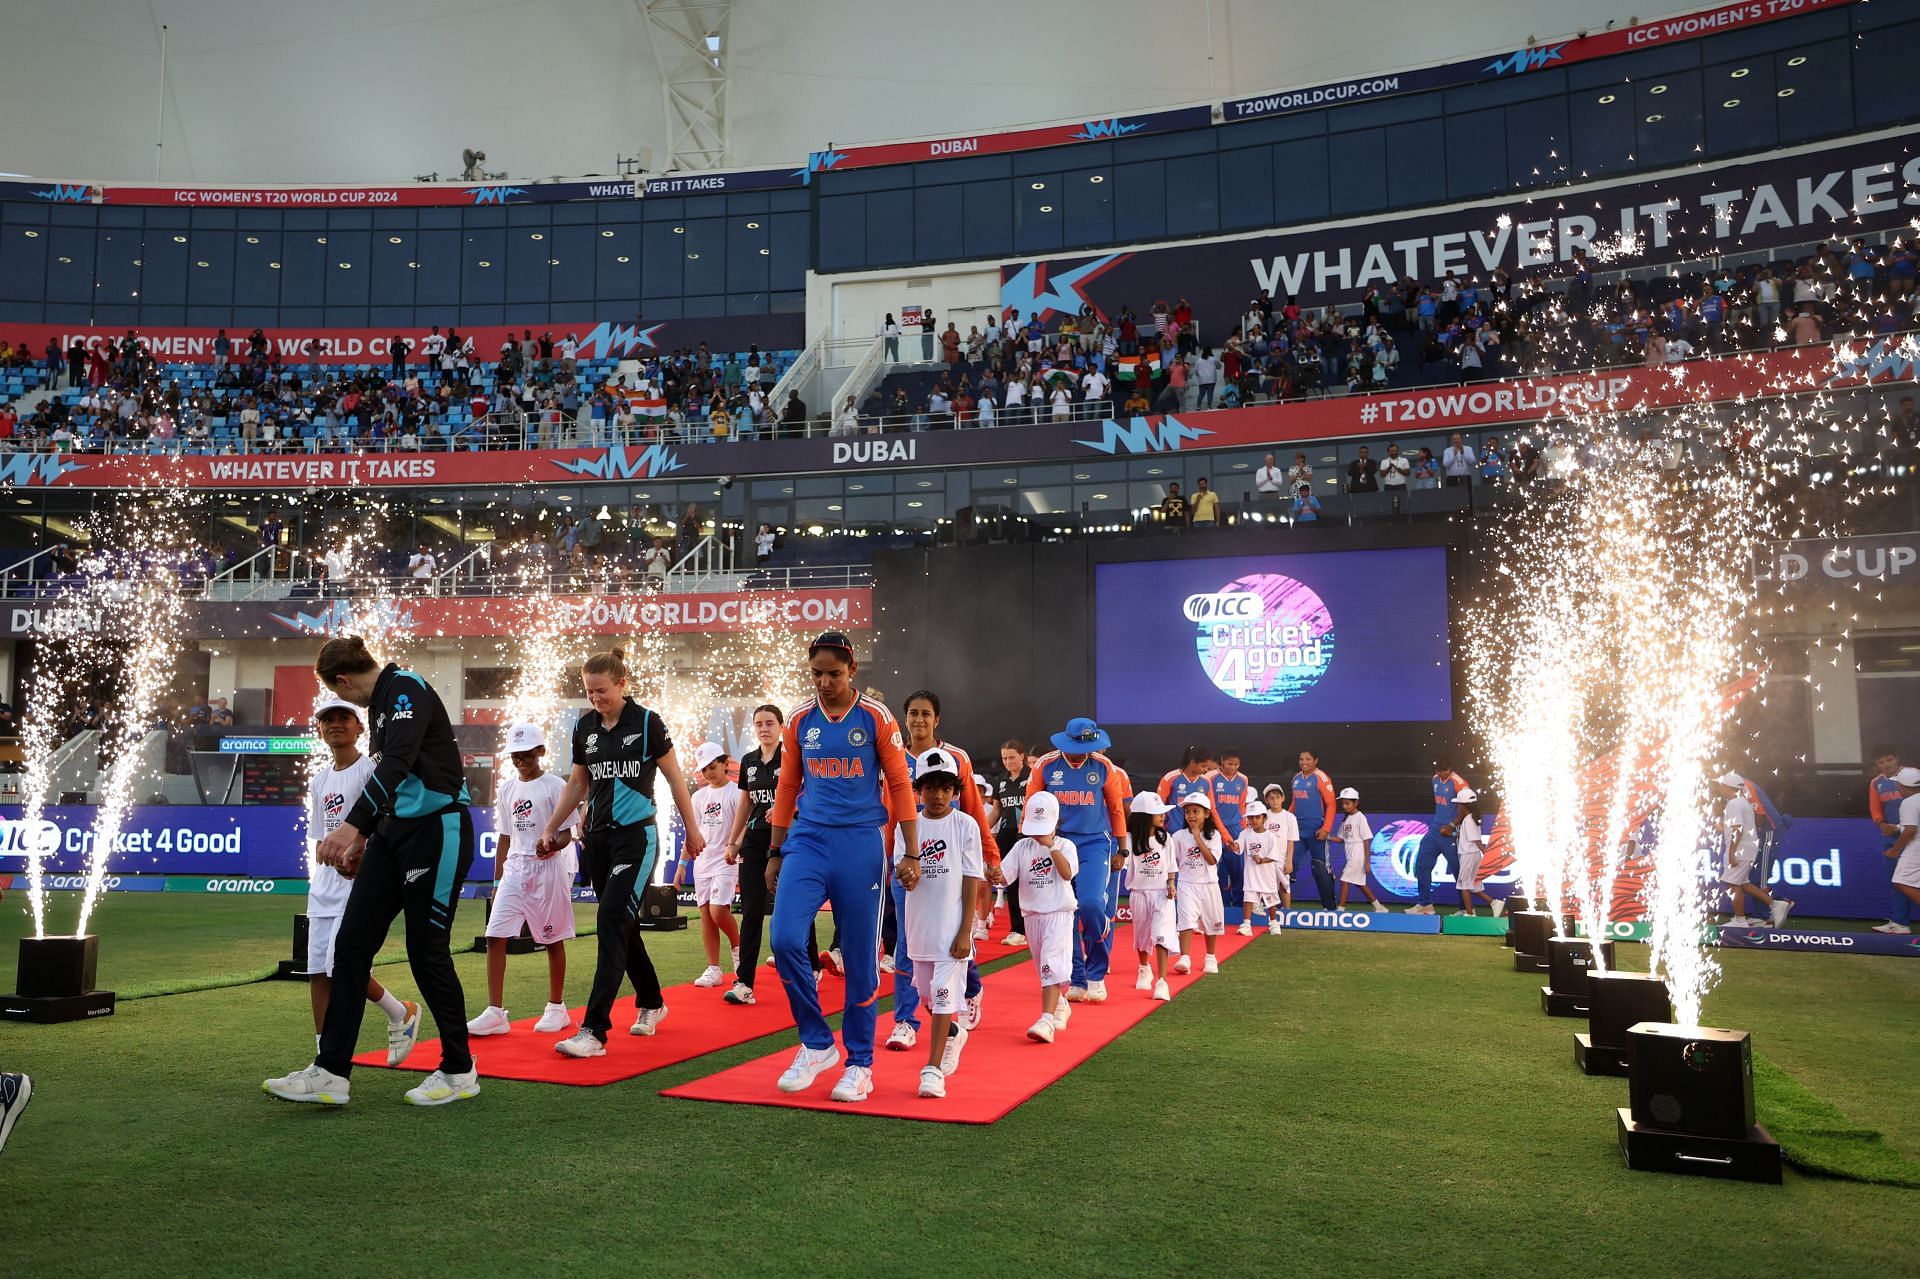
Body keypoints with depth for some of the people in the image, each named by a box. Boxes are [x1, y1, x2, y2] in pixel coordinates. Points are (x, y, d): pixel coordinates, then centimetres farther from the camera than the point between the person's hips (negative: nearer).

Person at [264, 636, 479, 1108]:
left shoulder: (407, 689, -14)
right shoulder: (384, 700, 16)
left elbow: (396, 764, -29)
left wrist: (354, 825, -38)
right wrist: (365, 838, 31)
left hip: (437, 831, -9)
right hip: (396, 833, 9)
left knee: (427, 952, -1)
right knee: (351, 942, 3)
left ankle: (459, 1071, 14)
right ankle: (331, 1073, 8)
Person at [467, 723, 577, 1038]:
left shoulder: (554, 786, -6)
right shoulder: (507, 789, 10)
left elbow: (567, 832, -7)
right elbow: (505, 838, 15)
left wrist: (552, 847, -29)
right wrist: (497, 881, 13)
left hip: (548, 868, -5)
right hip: (514, 869, 5)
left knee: (553, 938, 5)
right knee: (495, 935, -5)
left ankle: (556, 1008, 18)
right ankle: (495, 1013, -1)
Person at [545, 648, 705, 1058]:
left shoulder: (646, 722, -8)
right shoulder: (585, 727, 6)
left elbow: (674, 777, -2)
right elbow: (577, 784, 17)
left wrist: (692, 830, 0)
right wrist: (551, 828, 15)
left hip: (636, 836, -6)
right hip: (597, 836, 6)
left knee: (612, 924, -14)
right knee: (622, 925, 13)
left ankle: (594, 1031, -15)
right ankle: (650, 1003, 32)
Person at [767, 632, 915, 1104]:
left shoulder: (875, 717, -3)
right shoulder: (800, 720, 5)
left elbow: (900, 785, 0)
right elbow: (787, 787, 13)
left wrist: (912, 853, -4)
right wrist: (775, 853, 13)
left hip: (860, 845, -2)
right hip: (807, 840, 3)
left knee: (860, 957, 3)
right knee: (785, 939, -13)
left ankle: (860, 1063, 18)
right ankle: (817, 1044, 6)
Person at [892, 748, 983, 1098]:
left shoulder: (965, 826, -5)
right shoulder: (907, 826, 3)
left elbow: (972, 882, -6)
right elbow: (903, 876, -6)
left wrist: (965, 932, -11)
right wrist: (907, 874, -32)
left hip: (952, 925, -4)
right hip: (919, 923, 4)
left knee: (944, 993, -7)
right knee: (925, 992, 16)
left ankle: (933, 1068, -2)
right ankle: (953, 1033, 44)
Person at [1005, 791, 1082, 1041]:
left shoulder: (1065, 845, -4)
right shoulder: (1022, 846, 3)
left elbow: (1067, 873, -20)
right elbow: (1003, 875, -4)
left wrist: (1052, 846, -21)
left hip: (1059, 913, -5)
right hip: (1032, 915, 5)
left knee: (1052, 964, -18)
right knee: (1043, 967, 17)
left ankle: (1047, 1020, -26)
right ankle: (1061, 1006, 40)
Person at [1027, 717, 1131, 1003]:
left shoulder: (1104, 767, -4)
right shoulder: (1045, 766, -4)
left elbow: (1116, 809, 8)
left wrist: (1122, 850, 11)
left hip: (1095, 843, -1)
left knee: (1091, 904, -19)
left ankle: (1097, 974, 2)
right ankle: (1077, 981, 16)